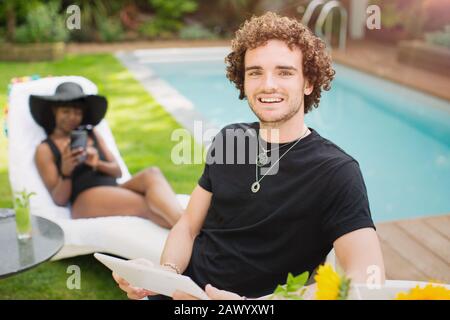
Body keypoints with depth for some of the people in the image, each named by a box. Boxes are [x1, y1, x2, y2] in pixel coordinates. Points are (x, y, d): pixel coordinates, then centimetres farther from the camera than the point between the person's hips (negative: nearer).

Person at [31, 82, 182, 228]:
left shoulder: (92, 134, 22)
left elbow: (118, 171, 14)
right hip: (87, 202, -4)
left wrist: (98, 164, -7)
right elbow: (60, 199, 2)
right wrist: (65, 172, -17)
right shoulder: (45, 149, 9)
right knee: (151, 207, -32)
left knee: (152, 173, -29)